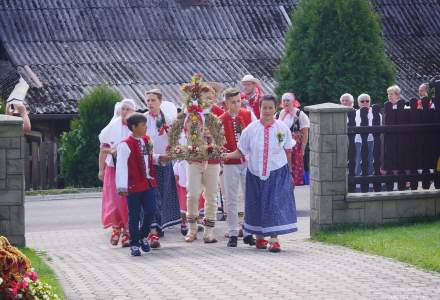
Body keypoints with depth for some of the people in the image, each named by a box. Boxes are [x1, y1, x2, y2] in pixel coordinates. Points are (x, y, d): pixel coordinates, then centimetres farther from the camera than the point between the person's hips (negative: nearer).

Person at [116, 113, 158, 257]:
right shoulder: (125, 145, -14)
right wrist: (122, 187, -19)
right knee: (134, 216, 1)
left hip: (149, 183, 6)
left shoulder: (147, 140, 9)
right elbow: (121, 166, -16)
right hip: (134, 186, -6)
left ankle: (143, 236, 24)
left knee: (151, 211, 0)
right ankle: (134, 244, 12)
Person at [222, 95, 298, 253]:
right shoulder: (251, 129, -3)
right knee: (257, 205, 9)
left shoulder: (283, 128, -1)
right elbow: (241, 152, 0)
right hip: (256, 174, 1)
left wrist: (288, 172, 11)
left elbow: (287, 151, 8)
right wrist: (226, 155, -18)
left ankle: (274, 239, -12)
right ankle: (259, 237, 25)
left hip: (277, 173, -1)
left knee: (276, 204, -11)